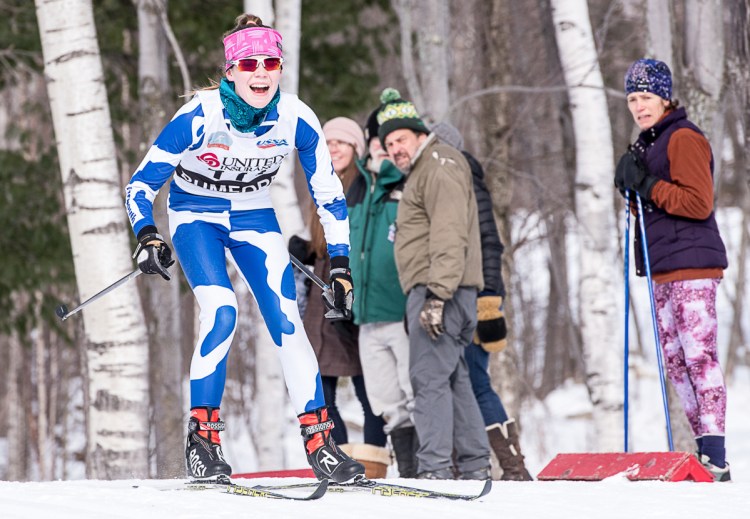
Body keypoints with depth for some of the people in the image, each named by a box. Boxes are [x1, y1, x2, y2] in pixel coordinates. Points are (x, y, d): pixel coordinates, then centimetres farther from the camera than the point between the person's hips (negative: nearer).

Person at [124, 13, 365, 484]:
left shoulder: (296, 118, -18)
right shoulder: (200, 117, -27)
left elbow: (329, 195, -5)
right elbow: (141, 184, -19)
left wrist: (340, 264, -7)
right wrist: (148, 236, -36)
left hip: (254, 218, 3)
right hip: (196, 215, -3)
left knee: (287, 321, -9)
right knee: (222, 312, -24)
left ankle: (319, 440, -2)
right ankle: (202, 436, -14)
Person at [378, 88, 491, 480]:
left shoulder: (439, 165, -8)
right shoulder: (420, 173, 25)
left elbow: (449, 236, -19)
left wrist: (437, 295, -26)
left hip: (439, 288, -11)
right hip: (430, 290, 11)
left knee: (429, 377, -14)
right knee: (453, 378, 12)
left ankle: (435, 469, -19)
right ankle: (475, 468, 16)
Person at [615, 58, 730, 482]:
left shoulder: (684, 138, -8)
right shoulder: (650, 144, 21)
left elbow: (699, 202, -16)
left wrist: (648, 186, -18)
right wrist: (632, 185, 7)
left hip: (691, 263, -10)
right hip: (665, 269, 10)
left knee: (699, 355, -14)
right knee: (675, 360, 8)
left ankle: (716, 458, -18)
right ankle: (705, 447, 11)